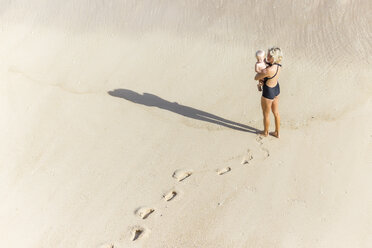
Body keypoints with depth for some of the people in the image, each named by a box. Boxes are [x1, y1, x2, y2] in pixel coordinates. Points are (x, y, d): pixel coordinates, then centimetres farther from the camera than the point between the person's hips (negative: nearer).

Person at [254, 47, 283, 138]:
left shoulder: (268, 70, -37)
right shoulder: (278, 65, -11)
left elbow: (256, 78, -20)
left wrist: (258, 73, 0)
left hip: (268, 94, -8)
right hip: (276, 90, 8)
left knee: (266, 114, 18)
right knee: (276, 113, 24)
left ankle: (265, 132, 42)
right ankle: (277, 132, 41)